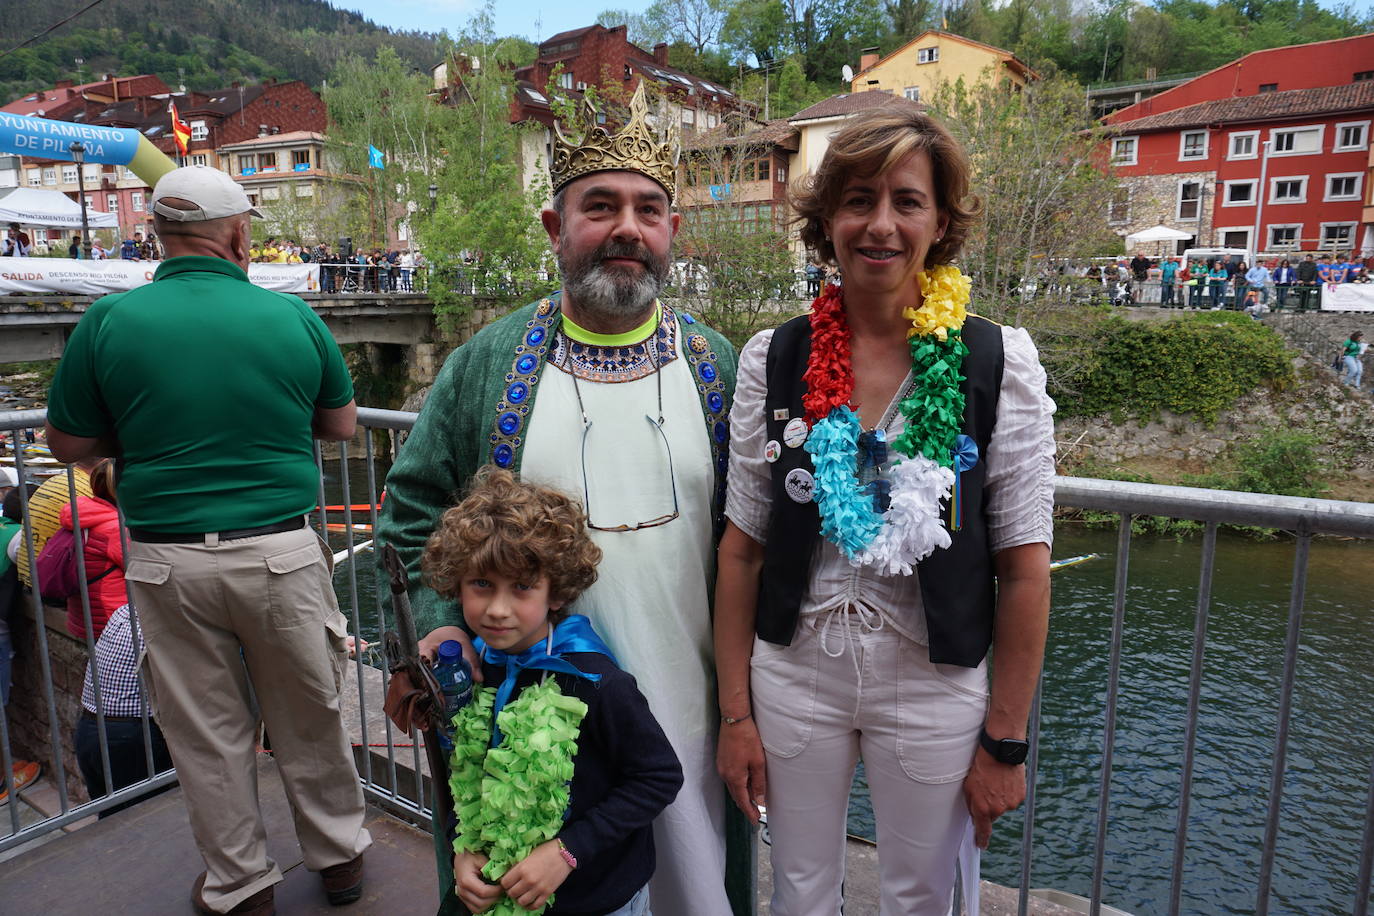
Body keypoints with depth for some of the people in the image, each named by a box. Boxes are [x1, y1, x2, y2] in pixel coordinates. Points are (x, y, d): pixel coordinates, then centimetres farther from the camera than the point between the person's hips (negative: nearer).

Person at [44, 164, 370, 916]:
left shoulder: (109, 320, -5)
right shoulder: (293, 316, -4)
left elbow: (68, 443, 4)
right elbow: (342, 425, 8)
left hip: (168, 560, 0)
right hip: (280, 553, 0)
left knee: (207, 733, 16)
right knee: (309, 718, 17)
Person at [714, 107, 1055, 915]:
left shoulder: (1000, 362, -10)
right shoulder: (773, 360, -5)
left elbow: (1024, 567, -6)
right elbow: (743, 548, -2)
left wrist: (1005, 740, -4)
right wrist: (735, 712, 0)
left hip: (934, 686, -1)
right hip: (793, 673, 2)